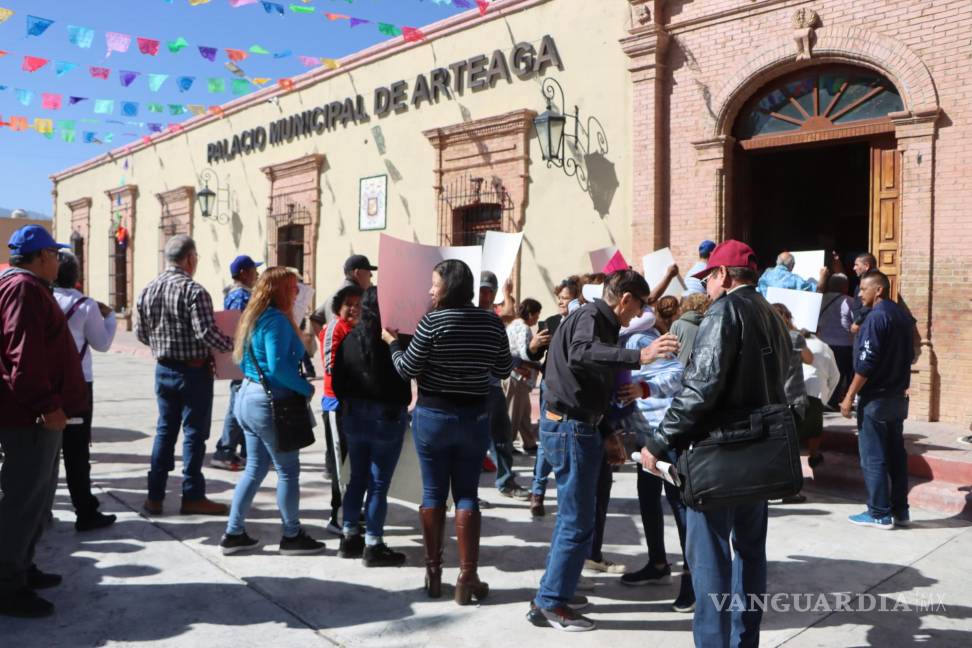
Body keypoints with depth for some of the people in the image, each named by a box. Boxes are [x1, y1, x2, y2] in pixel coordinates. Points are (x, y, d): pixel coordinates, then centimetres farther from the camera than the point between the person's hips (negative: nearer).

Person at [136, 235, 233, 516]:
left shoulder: (147, 290, 5)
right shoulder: (193, 290, -17)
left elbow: (140, 333, 9)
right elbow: (207, 333, -23)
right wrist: (232, 345, -8)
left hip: (164, 369, 7)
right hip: (193, 370, -6)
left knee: (165, 430, 14)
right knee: (194, 432, 3)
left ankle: (155, 496, 17)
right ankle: (192, 496, 10)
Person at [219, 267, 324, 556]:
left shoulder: (254, 316, 11)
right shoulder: (276, 320, -17)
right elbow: (278, 366, -25)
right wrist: (306, 388, -14)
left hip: (247, 396, 9)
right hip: (270, 402, -9)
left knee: (256, 467, 17)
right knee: (288, 470, 4)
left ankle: (233, 534, 22)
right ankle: (292, 536, 16)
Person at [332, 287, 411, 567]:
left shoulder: (350, 338, 1)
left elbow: (337, 377, 6)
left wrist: (347, 402, 15)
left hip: (354, 414, 6)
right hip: (387, 415, -6)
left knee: (357, 478, 17)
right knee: (379, 483, 1)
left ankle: (350, 537, 25)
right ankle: (373, 546, 7)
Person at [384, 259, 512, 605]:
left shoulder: (433, 321, -13)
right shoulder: (492, 322, -2)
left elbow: (407, 370, -8)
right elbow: (504, 370, 8)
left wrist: (393, 342, 8)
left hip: (433, 414, -2)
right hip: (475, 417, 3)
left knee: (433, 493, 9)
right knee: (467, 495, 8)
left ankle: (433, 573, 19)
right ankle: (467, 577, 8)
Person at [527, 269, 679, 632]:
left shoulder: (601, 323, 17)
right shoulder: (591, 316, -14)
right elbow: (580, 353, -38)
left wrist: (606, 435, 17)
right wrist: (639, 356, -47)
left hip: (578, 426, 11)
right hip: (570, 427, -11)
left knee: (571, 517, 19)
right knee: (578, 523, -3)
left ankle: (554, 591, 31)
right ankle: (549, 605, 7)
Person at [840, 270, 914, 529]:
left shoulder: (876, 317, -16)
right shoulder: (902, 316, 10)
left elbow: (866, 362, -20)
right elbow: (909, 355, 17)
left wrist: (850, 396, -15)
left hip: (876, 398, -8)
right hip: (898, 396, 8)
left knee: (873, 458, -1)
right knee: (896, 454, 12)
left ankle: (879, 514, 3)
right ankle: (900, 511, 18)